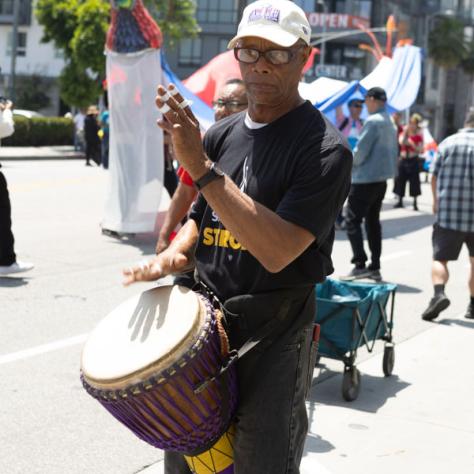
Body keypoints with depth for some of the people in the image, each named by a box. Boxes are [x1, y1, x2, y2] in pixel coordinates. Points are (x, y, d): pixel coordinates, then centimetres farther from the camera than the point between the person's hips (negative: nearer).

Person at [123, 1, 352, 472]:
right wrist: (172, 257, -3)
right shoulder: (220, 134, 6)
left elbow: (277, 252, -26)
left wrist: (201, 167, -28)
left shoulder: (324, 147, -15)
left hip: (274, 335, -6)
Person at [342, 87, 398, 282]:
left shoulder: (373, 121, -15)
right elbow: (394, 152, 18)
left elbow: (360, 151, -17)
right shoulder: (390, 124, 14)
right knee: (373, 222, 13)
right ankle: (375, 267, 14)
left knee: (352, 221, -5)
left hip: (365, 180, -9)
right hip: (381, 179, 9)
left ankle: (360, 265, -11)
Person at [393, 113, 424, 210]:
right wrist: (405, 132, -20)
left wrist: (412, 144, -19)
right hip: (403, 159, 4)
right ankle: (400, 201, 19)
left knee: (414, 182, -3)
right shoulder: (403, 133, 5)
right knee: (400, 180, 8)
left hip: (413, 160, -4)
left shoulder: (418, 135, -4)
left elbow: (421, 150, -8)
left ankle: (415, 203, 3)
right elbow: (401, 142, -14)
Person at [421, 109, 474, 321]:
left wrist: (436, 201, 22)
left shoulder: (448, 143, 1)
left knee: (440, 258, 2)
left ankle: (439, 293, -24)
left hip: (447, 215, 0)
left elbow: (434, 177, 6)